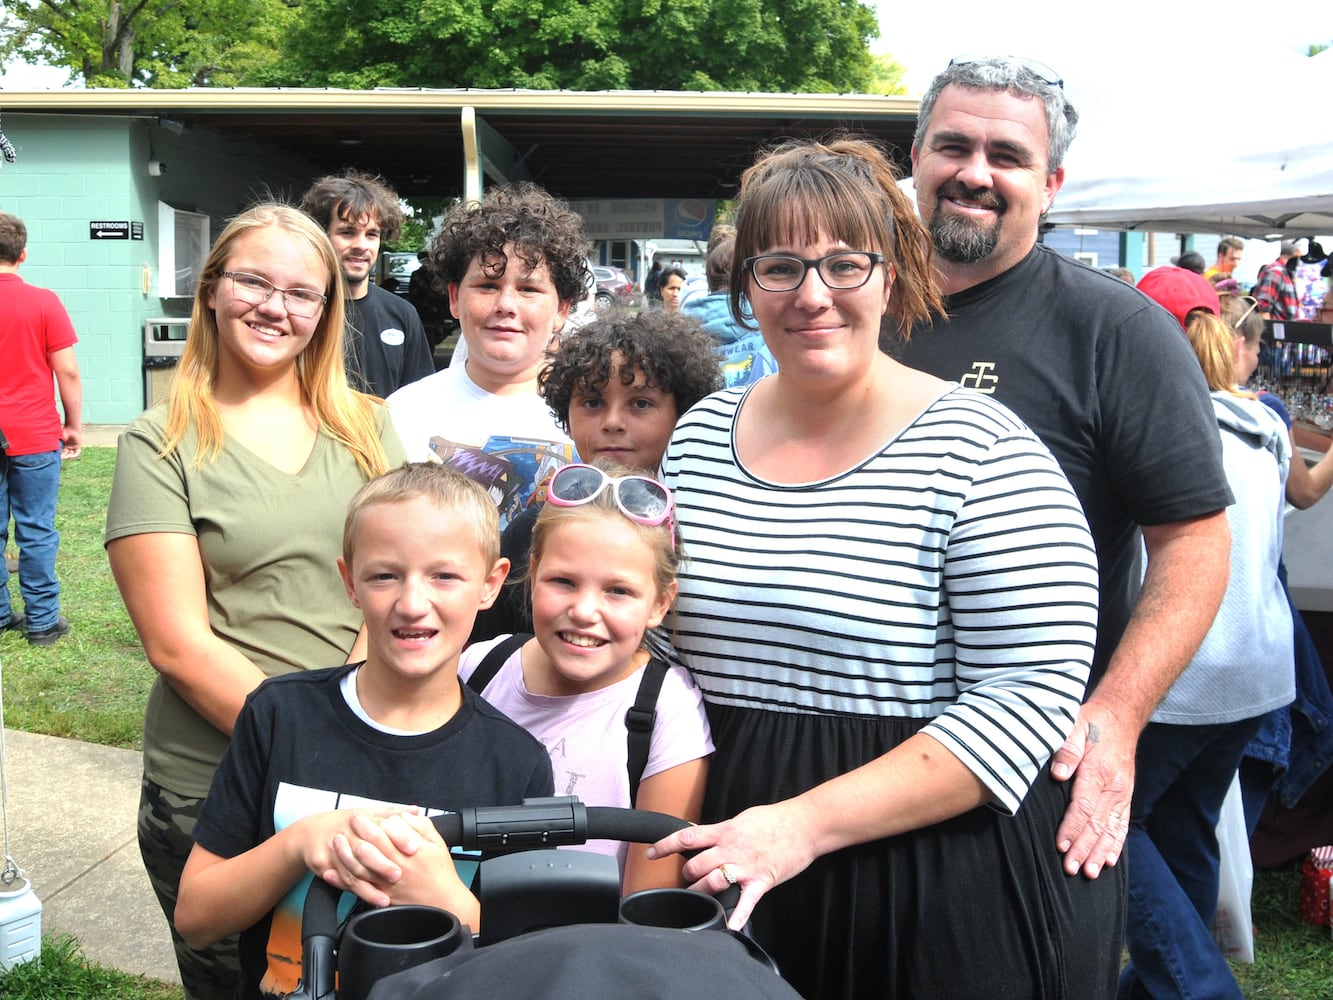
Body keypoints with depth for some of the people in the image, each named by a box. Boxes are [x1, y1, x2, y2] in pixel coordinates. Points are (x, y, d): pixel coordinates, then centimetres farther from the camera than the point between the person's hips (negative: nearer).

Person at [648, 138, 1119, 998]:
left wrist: (807, 822, -22)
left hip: (943, 892, -4)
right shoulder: (699, 435, 4)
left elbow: (1029, 699, -18)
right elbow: (656, 631, 15)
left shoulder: (982, 451, -12)